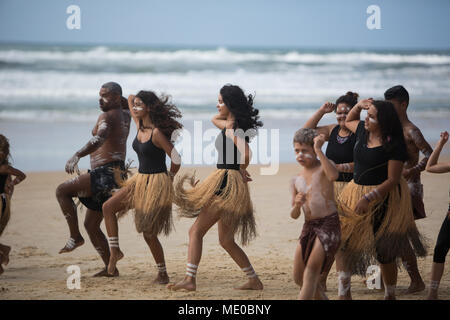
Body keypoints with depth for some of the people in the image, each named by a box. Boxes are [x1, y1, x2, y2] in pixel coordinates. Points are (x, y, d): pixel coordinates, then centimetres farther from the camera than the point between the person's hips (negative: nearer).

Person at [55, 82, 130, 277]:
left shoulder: (107, 116, -10)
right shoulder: (125, 117, 17)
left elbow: (99, 139, -31)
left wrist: (77, 155, -44)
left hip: (106, 173, -10)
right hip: (116, 175, 10)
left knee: (62, 191, -11)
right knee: (91, 225, 14)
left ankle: (75, 237, -9)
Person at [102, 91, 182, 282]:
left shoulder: (157, 133, -19)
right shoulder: (139, 126, 4)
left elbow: (176, 158, -16)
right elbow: (130, 98, 19)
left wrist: (169, 179, -2)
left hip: (156, 184, -8)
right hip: (140, 180, 8)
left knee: (149, 233, -3)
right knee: (108, 207, -1)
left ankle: (163, 274, 11)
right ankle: (115, 251, 6)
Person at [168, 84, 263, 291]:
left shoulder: (232, 128, -12)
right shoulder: (229, 125, 16)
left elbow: (245, 153, -27)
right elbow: (214, 119, 38)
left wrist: (242, 171, -11)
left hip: (226, 182, -10)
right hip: (233, 188, 10)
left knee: (196, 231, -8)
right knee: (226, 241, 16)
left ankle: (189, 280, -14)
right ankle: (254, 281, 18)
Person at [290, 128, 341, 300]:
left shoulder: (323, 167, -1)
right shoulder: (296, 181, 13)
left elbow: (334, 175, -27)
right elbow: (294, 215, 11)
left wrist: (318, 150, -24)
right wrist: (297, 205, -12)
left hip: (329, 223, -7)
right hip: (308, 227, 7)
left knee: (312, 269, -20)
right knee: (299, 278, 7)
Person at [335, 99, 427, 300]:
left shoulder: (394, 145, -15)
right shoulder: (363, 131, 4)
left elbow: (392, 180, -17)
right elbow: (348, 121, 28)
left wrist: (368, 199, -23)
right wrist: (358, 106, 7)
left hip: (382, 199, -6)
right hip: (356, 192, 6)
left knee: (384, 253, 3)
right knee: (341, 241, -5)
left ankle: (390, 295, 21)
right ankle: (343, 292, 0)